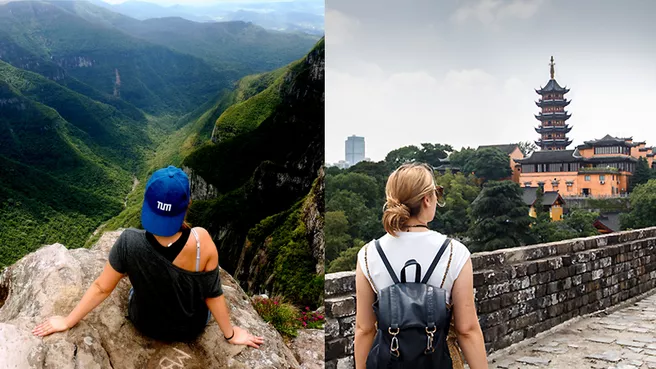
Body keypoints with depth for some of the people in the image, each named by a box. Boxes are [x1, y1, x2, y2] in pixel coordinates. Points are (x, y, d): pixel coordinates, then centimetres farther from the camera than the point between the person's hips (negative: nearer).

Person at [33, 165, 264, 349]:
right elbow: (213, 293, -20)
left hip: (145, 324, 1)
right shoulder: (201, 242, -34)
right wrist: (230, 334, -2)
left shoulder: (129, 242, -31)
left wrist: (67, 322, 2)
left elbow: (101, 287, -17)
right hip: (192, 327, 0)